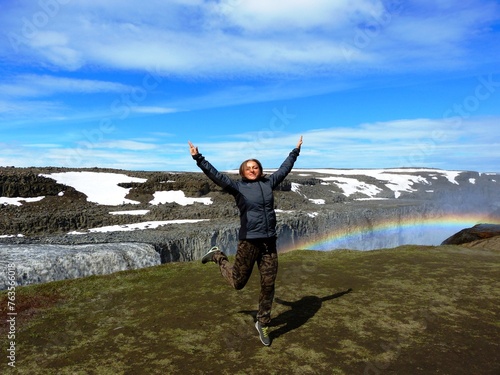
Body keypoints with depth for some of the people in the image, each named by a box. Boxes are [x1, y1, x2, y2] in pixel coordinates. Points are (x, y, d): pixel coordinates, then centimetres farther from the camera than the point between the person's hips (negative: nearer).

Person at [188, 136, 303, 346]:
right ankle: (218, 256, 37)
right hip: (248, 242, -3)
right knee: (238, 282, 10)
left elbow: (284, 169, 24)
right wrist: (198, 158, -18)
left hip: (269, 242, 4)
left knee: (268, 285, 7)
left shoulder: (268, 183, 11)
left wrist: (295, 151, 32)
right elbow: (215, 175, -10)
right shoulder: (237, 187, -1)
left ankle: (262, 324, 27)